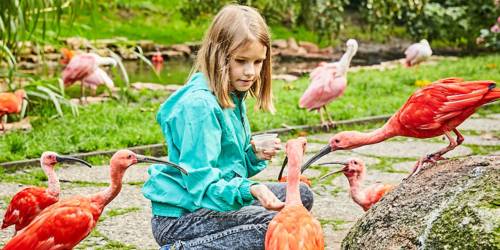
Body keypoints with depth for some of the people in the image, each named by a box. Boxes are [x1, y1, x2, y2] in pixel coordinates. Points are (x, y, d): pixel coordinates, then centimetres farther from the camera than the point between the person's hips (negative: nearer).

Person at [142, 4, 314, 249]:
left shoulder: (233, 97, 8)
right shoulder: (199, 104, -22)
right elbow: (201, 182, -26)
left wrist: (255, 156, -4)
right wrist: (249, 190, -39)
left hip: (215, 199, 10)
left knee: (301, 195, 13)